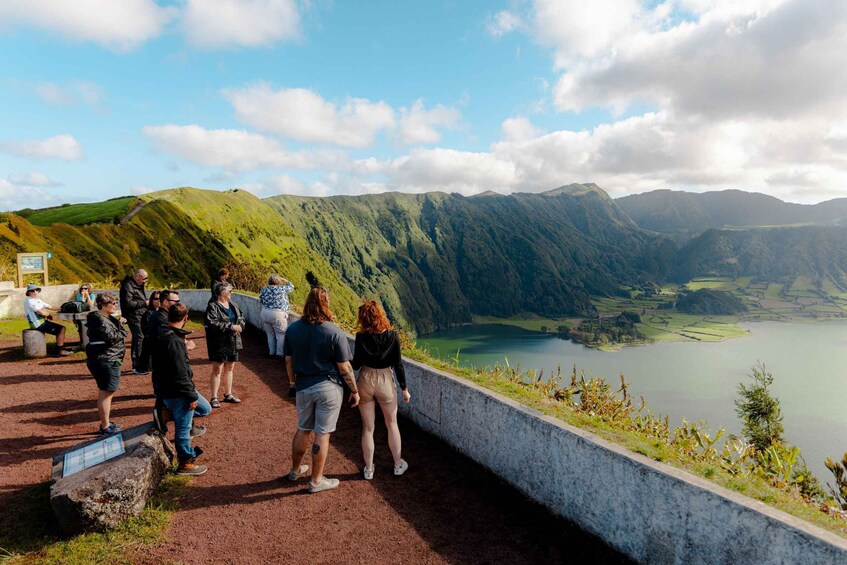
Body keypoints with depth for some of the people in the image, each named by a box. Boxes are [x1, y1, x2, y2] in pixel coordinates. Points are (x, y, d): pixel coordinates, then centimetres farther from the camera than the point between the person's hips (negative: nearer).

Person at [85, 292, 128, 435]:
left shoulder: (107, 318, 15)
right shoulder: (99, 319, -16)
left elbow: (116, 332, 15)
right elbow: (110, 337, -27)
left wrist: (119, 324, -1)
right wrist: (122, 329, -12)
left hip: (108, 360, 11)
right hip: (105, 361, -11)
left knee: (105, 392, 20)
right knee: (106, 393, -5)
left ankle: (105, 423, 32)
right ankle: (105, 428, 1)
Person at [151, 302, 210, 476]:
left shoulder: (164, 336, 6)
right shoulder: (174, 341, -26)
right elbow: (180, 373, -25)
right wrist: (192, 396, -18)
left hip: (171, 388, 9)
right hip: (177, 393, -9)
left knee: (205, 409, 20)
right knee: (183, 428, 5)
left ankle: (170, 413, 18)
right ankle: (186, 463, 20)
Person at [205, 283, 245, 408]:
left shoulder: (232, 304, 11)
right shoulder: (212, 306, -14)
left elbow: (241, 317, 15)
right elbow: (212, 324, -24)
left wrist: (239, 325, -8)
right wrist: (231, 327, -23)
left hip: (233, 342, 8)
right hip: (219, 344, -8)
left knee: (229, 368, 16)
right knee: (217, 370, -1)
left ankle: (228, 394, 29)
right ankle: (214, 398, 7)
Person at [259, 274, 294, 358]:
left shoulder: (264, 289, 1)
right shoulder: (282, 288, -9)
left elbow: (260, 300, 11)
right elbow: (291, 286, 7)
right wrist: (283, 279, 11)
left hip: (265, 313, 5)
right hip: (278, 314, -5)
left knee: (270, 334, 16)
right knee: (281, 334, 4)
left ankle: (271, 352, 22)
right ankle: (279, 353, 3)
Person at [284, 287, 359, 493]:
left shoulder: (293, 329, -3)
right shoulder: (335, 333, -17)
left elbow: (288, 360, 7)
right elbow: (344, 368, -13)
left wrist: (292, 381, 22)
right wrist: (354, 391, -1)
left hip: (303, 387, 5)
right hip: (329, 388, -4)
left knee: (303, 429, 22)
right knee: (322, 434, 6)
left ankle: (295, 470, 39)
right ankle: (316, 481, 18)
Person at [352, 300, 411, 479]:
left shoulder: (361, 337, -13)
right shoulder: (392, 336, -10)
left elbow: (356, 364, -9)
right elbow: (398, 364, -8)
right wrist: (404, 388, 0)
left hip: (365, 381, 0)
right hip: (385, 381, 0)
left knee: (367, 428, 12)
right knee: (392, 424, 19)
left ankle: (368, 469, 23)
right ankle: (398, 465, 30)